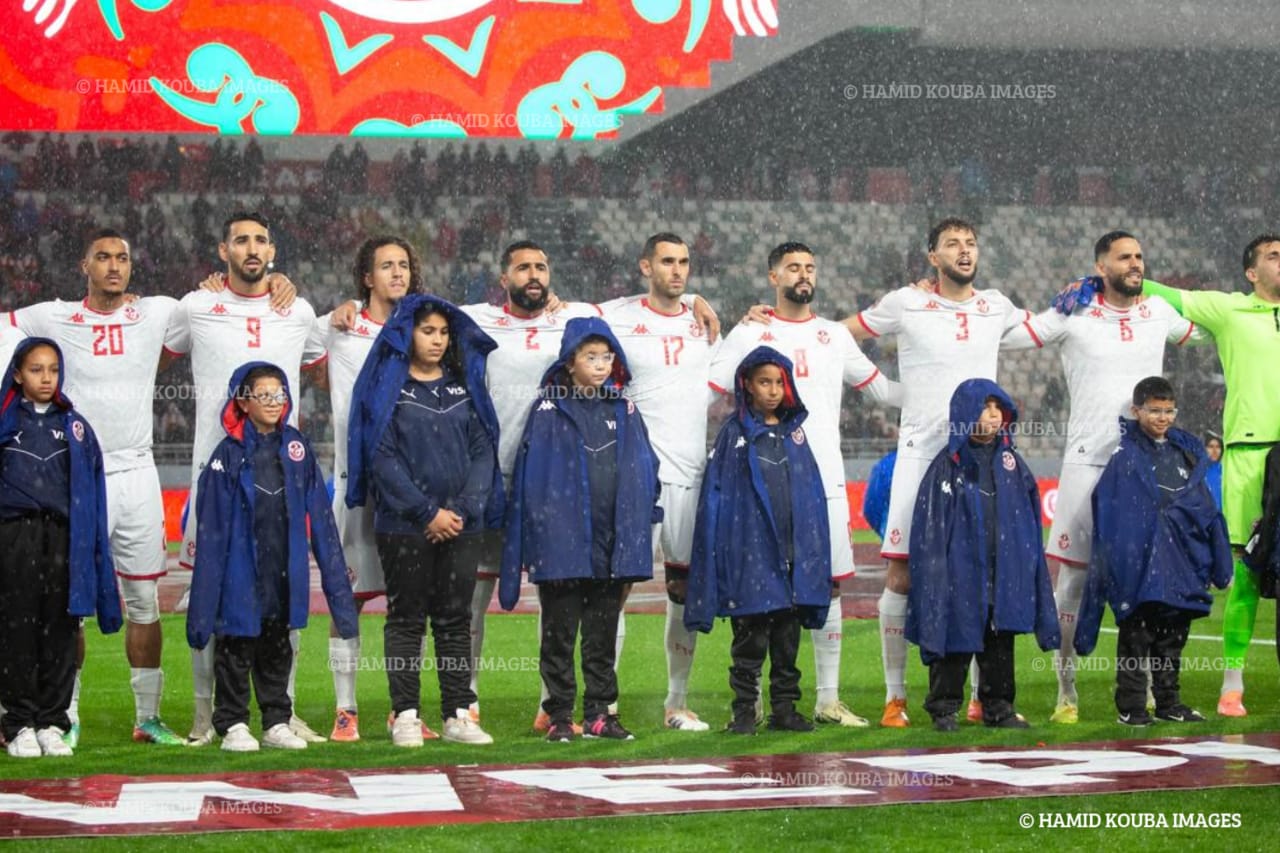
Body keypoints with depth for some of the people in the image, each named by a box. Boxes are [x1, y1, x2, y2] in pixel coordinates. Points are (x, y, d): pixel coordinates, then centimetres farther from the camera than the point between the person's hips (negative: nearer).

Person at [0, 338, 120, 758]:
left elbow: (92, 492, 9)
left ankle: (52, 723, 8)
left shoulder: (75, 426, 10)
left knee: (59, 631, 1)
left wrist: (93, 548, 2)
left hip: (63, 538, 2)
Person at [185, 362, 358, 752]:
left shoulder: (296, 447, 5)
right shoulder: (229, 455, -6)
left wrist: (334, 572, 5)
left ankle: (277, 723, 20)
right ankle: (233, 725, 10)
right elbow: (211, 527, -6)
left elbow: (318, 514, 8)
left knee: (277, 648, 13)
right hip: (241, 571, -4)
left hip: (285, 571, 4)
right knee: (236, 648, 3)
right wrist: (203, 601, -10)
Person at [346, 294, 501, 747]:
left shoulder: (465, 385, 13)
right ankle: (405, 717, 2)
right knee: (406, 619, 0)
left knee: (456, 619, 5)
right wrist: (427, 513, -11)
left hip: (461, 523, 3)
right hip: (404, 525, -3)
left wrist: (465, 509, -7)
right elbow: (382, 456, -6)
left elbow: (483, 449, 7)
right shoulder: (387, 385, 1)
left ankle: (458, 714, 7)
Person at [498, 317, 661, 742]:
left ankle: (599, 713, 17)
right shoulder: (550, 411, -2)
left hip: (612, 543, 4)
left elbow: (645, 470, 13)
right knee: (560, 634, 3)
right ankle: (560, 717, 7)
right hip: (562, 542, -4)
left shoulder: (624, 411, 10)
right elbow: (531, 475, -4)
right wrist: (535, 532, -10)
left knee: (603, 635, 10)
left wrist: (640, 524, 4)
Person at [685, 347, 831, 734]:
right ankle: (744, 711, 6)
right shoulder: (734, 433, 1)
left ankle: (785, 709, 15)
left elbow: (813, 495, 13)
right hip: (750, 553, -4)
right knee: (750, 640, 0)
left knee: (788, 637, 8)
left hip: (793, 554, 4)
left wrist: (814, 552, 7)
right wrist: (719, 550, -9)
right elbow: (716, 495, -2)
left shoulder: (795, 432, 12)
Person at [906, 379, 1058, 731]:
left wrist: (1028, 566, 10)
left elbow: (1029, 520, 15)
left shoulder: (1010, 461, 10)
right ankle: (944, 709, 8)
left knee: (1000, 644, 10)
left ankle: (998, 707, 19)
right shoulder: (948, 466, -4)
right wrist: (936, 575, -11)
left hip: (1004, 573, 4)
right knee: (955, 637, 0)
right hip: (961, 573, -4)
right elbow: (931, 528, -6)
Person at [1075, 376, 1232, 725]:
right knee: (1136, 637, -1)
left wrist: (1219, 562, 12)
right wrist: (1115, 560, -16)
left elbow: (1206, 510, 13)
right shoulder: (1126, 455, -5)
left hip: (1181, 562, 5)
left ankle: (1168, 703, 20)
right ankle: (1130, 706, 4)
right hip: (1139, 562, -5)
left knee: (1173, 637, 11)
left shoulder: (1188, 451, 11)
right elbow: (1110, 514, -9)